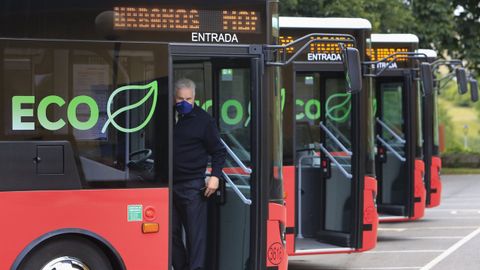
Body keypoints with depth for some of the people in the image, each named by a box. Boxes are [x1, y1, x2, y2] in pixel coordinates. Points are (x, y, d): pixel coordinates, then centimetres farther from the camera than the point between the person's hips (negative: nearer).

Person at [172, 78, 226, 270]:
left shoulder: (203, 120, -1)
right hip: (170, 185, 5)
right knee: (172, 231, 9)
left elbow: (219, 151, 2)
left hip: (193, 186, -5)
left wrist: (215, 176, -10)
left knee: (196, 233, -5)